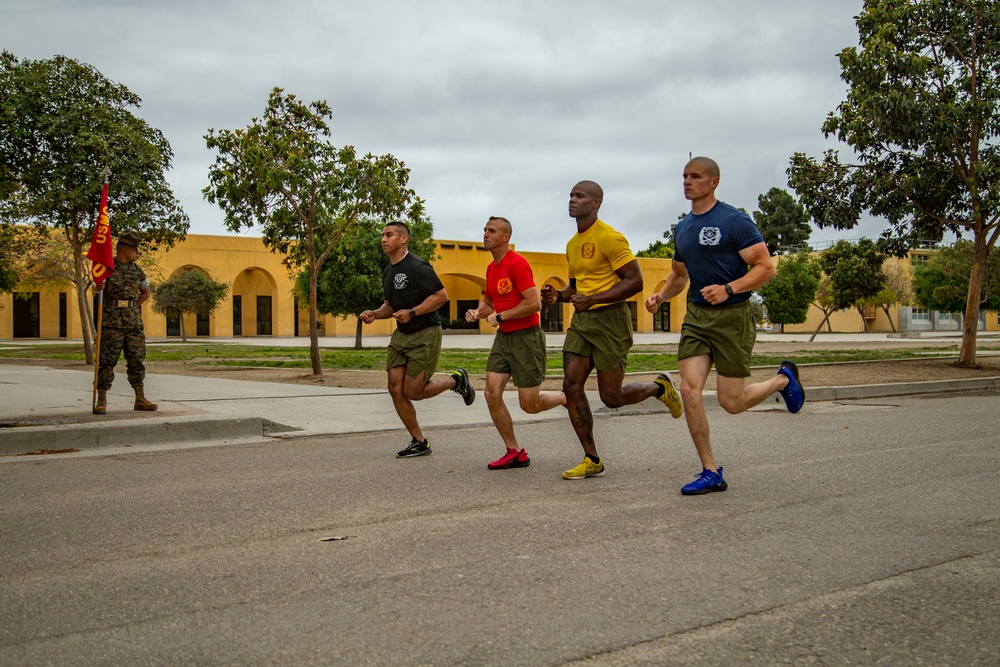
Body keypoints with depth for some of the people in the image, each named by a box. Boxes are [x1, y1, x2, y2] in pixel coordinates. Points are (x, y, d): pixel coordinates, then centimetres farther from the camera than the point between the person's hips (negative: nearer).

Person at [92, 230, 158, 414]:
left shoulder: (136, 270, 13)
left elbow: (146, 292, 25)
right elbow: (98, 286, -15)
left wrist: (135, 306, 9)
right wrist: (98, 287, -39)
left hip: (134, 323, 5)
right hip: (112, 323, -5)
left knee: (137, 360, 5)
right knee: (107, 361, -4)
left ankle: (140, 399, 11)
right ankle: (101, 400, 1)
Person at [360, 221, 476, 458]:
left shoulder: (417, 267, -16)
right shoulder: (388, 272, 12)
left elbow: (442, 296, -18)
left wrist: (412, 312, -23)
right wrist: (374, 314, 3)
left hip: (425, 334, -8)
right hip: (401, 335, 8)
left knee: (413, 392, -7)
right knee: (396, 389, 0)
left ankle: (456, 380, 19)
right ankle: (419, 442, 12)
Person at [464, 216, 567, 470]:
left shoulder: (517, 263, -16)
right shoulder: (491, 268, 11)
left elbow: (534, 303, -23)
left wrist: (500, 317, -16)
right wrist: (477, 312, 3)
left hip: (527, 337, -8)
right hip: (503, 338, 8)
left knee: (529, 404, -3)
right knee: (492, 394, -4)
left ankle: (568, 398, 27)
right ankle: (514, 453, 6)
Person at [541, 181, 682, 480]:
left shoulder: (610, 238, -13)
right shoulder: (572, 244, 13)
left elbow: (635, 281, -17)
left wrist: (593, 299, -24)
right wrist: (558, 296, 3)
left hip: (610, 320, -8)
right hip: (581, 321, 8)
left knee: (611, 397, -2)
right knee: (571, 386, -4)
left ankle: (660, 387, 29)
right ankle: (592, 461, 6)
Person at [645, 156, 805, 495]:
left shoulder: (735, 221, -10)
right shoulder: (682, 228, 12)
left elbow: (765, 267, -12)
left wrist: (728, 289, -26)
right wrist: (661, 295, 7)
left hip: (732, 317, -6)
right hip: (696, 315, 6)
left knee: (731, 402, -1)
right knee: (689, 390, -9)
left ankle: (783, 379, 30)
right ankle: (711, 473, 1)